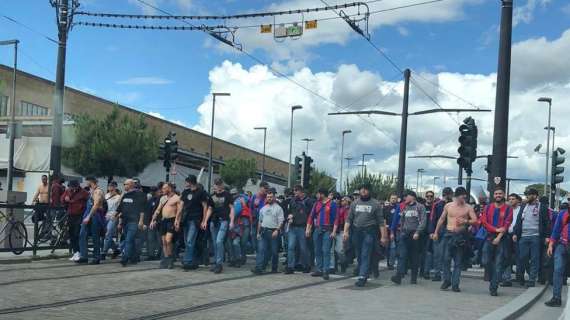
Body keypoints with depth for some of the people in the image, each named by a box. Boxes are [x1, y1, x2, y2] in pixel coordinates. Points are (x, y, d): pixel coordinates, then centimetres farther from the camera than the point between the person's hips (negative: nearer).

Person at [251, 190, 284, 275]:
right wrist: (258, 232, 16)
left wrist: (277, 230, -20)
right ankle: (259, 268, -12)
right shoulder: (263, 208, 17)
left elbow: (281, 221, -8)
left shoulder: (278, 208, 0)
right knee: (261, 250, -6)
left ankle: (274, 268, 14)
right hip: (263, 232, 4)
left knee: (274, 251, 2)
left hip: (273, 232, -4)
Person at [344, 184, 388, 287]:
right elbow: (349, 219, 11)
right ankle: (362, 274, 19)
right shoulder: (355, 203, 12)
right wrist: (346, 231, -1)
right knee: (359, 255, 9)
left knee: (365, 255, -10)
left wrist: (383, 236, -5)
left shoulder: (375, 204, 2)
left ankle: (362, 277, -14)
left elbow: (381, 221, 0)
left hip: (369, 232, -4)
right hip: (357, 231, 4)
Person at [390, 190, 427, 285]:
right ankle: (399, 275, -17)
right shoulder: (404, 207, 15)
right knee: (403, 255, -9)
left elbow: (423, 221, -8)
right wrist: (401, 231, 8)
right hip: (404, 234, 3)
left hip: (415, 235, -3)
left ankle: (414, 278, 12)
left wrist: (417, 232, -16)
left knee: (415, 257, 4)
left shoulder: (420, 207, 0)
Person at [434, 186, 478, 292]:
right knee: (446, 259, -3)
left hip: (460, 236, -1)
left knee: (458, 261, 1)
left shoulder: (468, 208, 1)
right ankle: (446, 280, 11)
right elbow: (441, 219, 15)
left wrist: (466, 221, -23)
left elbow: (475, 221, -6)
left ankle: (455, 284, 5)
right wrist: (436, 232, 15)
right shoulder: (448, 206, 6)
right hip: (448, 234, 1)